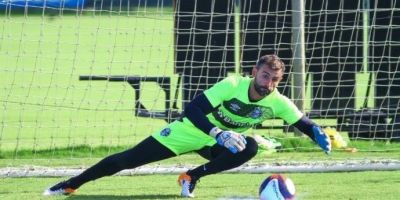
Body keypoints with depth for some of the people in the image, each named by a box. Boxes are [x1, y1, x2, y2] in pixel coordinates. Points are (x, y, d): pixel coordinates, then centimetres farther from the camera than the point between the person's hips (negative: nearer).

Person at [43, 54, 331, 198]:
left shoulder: (277, 103, -19)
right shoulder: (233, 85, -31)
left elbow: (305, 124, -12)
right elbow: (193, 110, -35)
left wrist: (319, 135, -35)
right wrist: (218, 133, -47)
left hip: (218, 144, 4)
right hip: (191, 131, -4)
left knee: (250, 148, -27)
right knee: (128, 159, -7)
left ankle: (192, 177, -11)